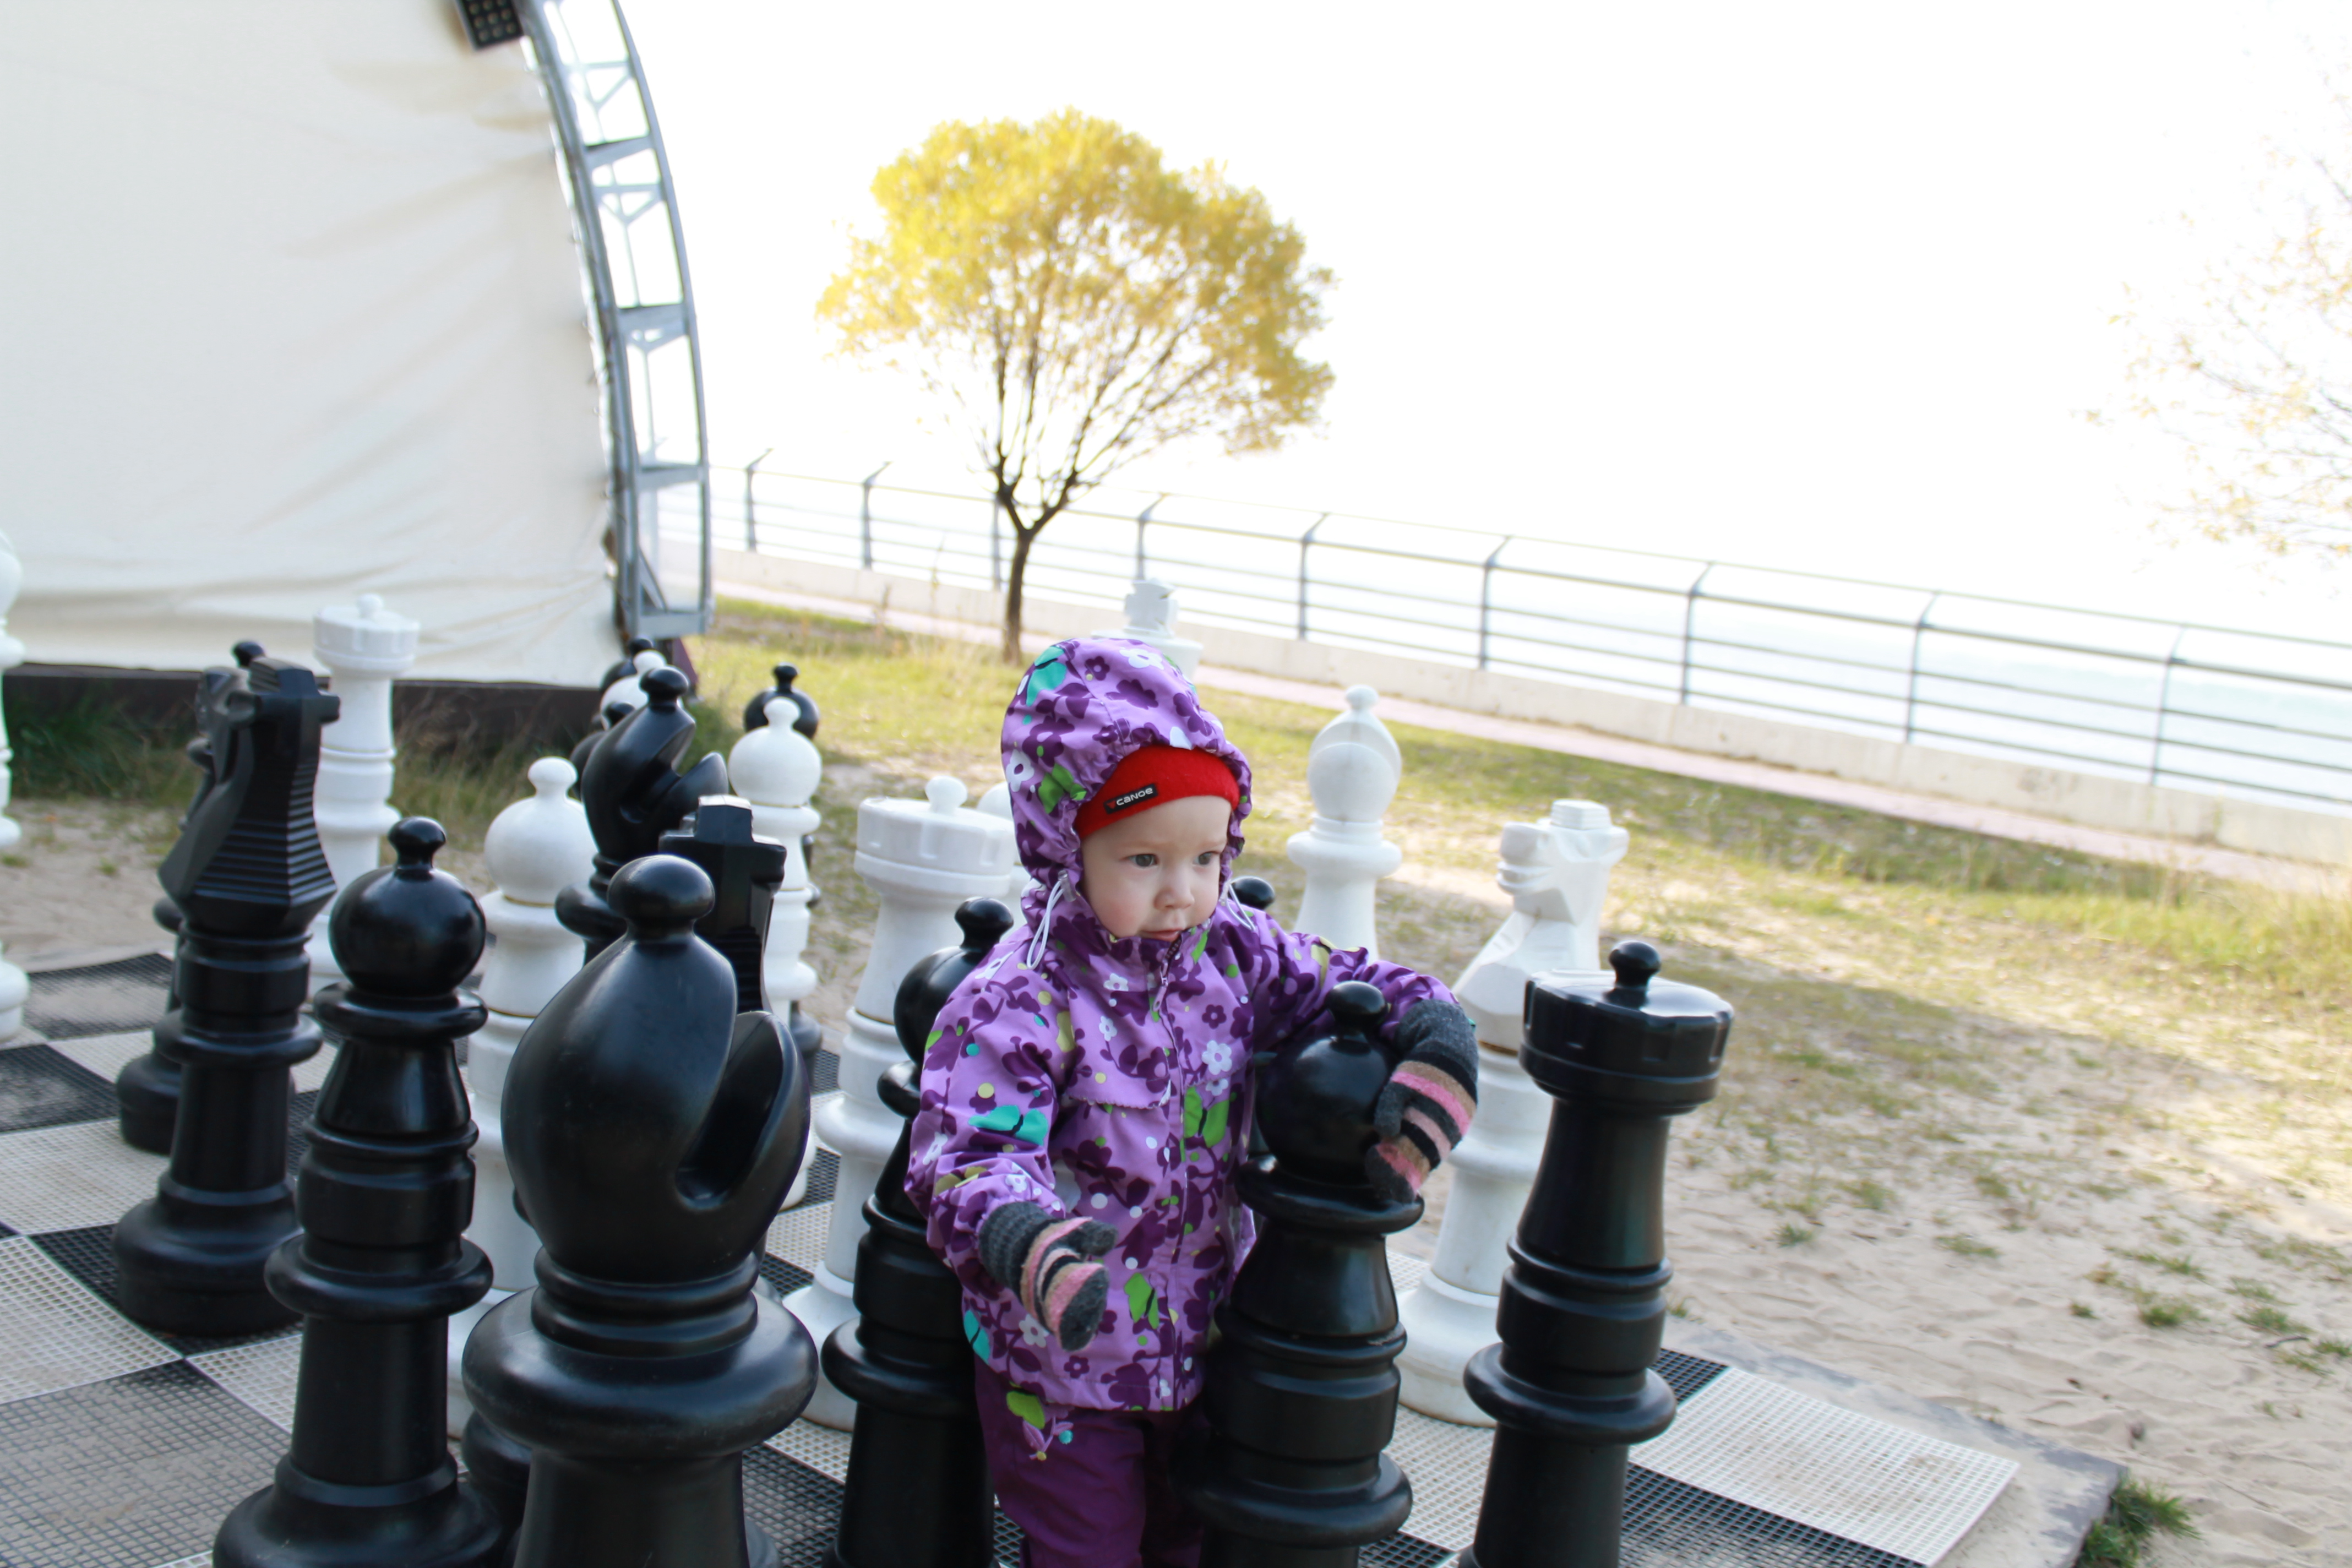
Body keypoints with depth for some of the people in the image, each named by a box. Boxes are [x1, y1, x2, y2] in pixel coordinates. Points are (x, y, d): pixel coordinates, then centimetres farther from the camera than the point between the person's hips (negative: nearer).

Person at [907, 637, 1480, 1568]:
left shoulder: (1233, 955, -7)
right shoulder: (1018, 1003, -25)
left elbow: (1352, 986, 1)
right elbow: (964, 1157, -31)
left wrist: (1439, 1044, -20)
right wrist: (1027, 1241, -51)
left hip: (1201, 1342, 6)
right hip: (1060, 1361, -5)